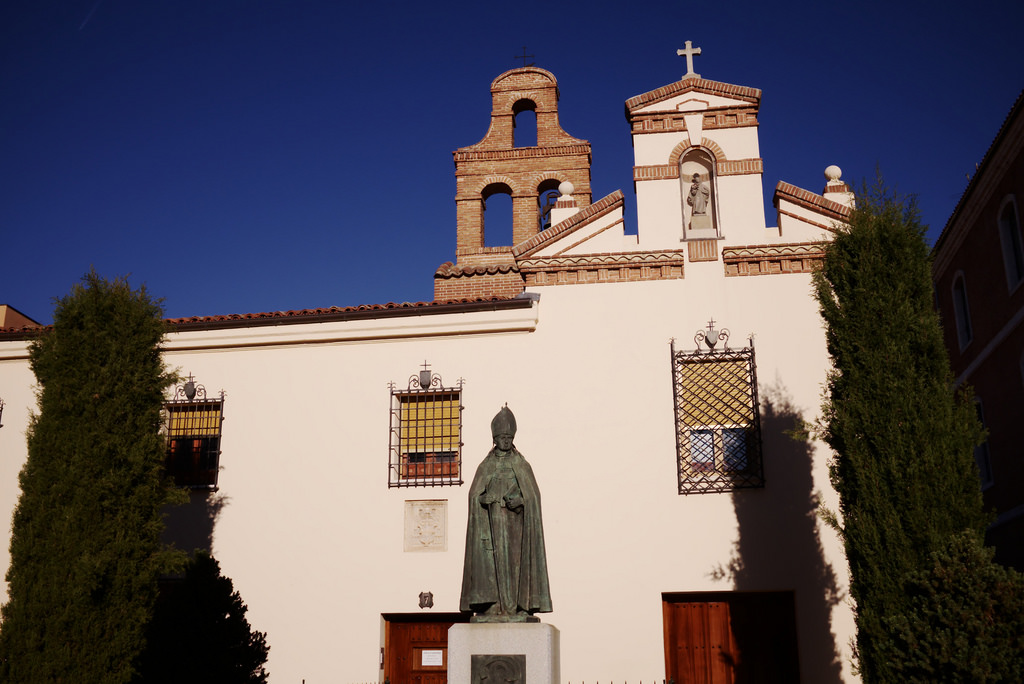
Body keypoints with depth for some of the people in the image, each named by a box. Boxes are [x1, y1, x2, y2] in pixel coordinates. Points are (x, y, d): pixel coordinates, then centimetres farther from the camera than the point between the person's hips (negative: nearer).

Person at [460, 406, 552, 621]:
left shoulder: (522, 465, 7)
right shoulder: (486, 466, 10)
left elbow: (533, 495, 3)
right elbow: (474, 495, 5)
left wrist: (520, 500, -17)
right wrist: (489, 497, -15)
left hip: (516, 520, -1)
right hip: (493, 520, 1)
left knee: (516, 560, -5)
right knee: (493, 561, -6)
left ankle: (517, 607, -2)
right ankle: (494, 606, -5)